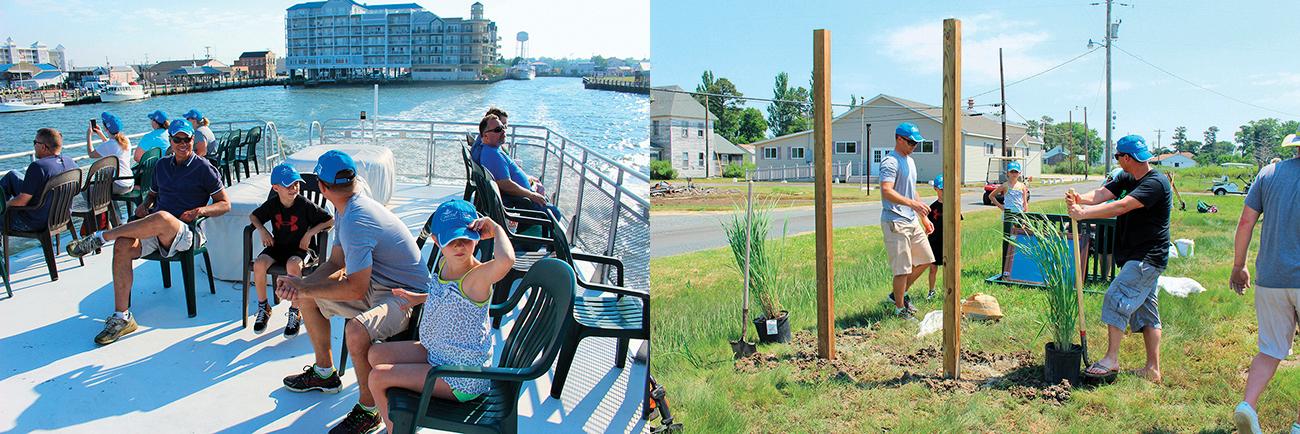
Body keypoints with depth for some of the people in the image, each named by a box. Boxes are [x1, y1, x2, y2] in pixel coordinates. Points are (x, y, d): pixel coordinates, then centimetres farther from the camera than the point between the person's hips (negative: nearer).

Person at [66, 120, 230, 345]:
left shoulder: (203, 168, 5)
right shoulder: (162, 165, 21)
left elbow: (225, 204, 4)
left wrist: (201, 211, -14)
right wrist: (144, 205, 11)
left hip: (185, 233, -5)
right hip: (155, 229, 5)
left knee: (162, 218, -41)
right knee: (123, 246, -27)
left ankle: (99, 238, -22)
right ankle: (121, 317, -23)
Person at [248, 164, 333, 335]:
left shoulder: (305, 205, -12)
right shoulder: (272, 204, -1)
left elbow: (330, 220, -8)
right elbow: (253, 216, 18)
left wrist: (309, 233, -15)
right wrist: (262, 230, -2)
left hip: (300, 248, -4)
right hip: (278, 246, 4)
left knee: (292, 265, -38)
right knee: (259, 263, -27)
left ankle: (295, 313, -19)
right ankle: (263, 308, -4)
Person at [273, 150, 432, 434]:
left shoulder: (356, 222, -28)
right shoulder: (347, 209, 4)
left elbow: (355, 290, -28)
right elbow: (336, 264, 10)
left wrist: (304, 288, -15)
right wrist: (301, 285, -8)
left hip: (407, 295, -11)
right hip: (376, 284, 11)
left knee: (356, 330, -37)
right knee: (308, 297, 16)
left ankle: (368, 411, -13)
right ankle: (324, 373, 33)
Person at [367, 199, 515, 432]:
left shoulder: (479, 275, -28)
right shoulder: (446, 263, -1)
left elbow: (506, 259, -54)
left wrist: (496, 229, -37)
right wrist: (421, 298, 19)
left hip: (461, 378, -9)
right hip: (435, 352, 9)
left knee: (378, 377, -7)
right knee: (376, 354, 18)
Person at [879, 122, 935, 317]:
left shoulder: (909, 161, 18)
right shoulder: (890, 162, -13)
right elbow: (886, 191, -27)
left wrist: (924, 218, 23)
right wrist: (912, 203, -38)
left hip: (912, 221, 10)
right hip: (895, 222, -10)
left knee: (925, 260, 14)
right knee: (903, 268, -6)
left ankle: (899, 293, 27)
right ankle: (900, 308, 8)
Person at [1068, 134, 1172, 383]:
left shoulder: (1156, 183, -17)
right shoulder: (1127, 179, 11)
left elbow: (1121, 207, -28)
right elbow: (1101, 194, -3)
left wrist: (1084, 213, -32)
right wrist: (1080, 200, -24)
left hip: (1147, 259, -9)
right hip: (1139, 258, 10)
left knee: (1116, 299, -14)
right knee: (1145, 309, 11)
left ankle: (1111, 359, -9)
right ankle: (1153, 369, 18)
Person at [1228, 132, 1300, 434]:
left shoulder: (1269, 173, 5)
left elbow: (1246, 221, 3)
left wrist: (1238, 267, 11)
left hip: (1269, 280, 3)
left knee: (1271, 350, 12)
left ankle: (1247, 404, -7)